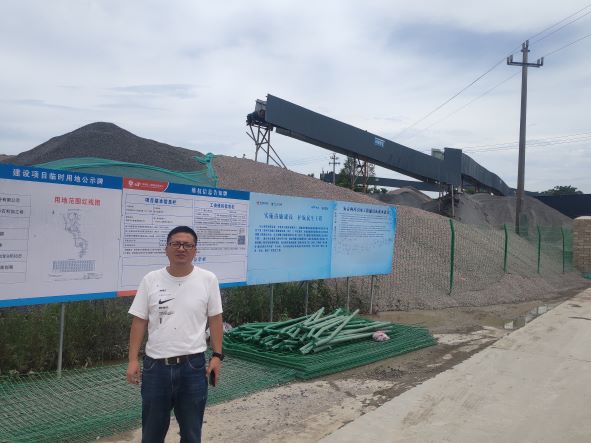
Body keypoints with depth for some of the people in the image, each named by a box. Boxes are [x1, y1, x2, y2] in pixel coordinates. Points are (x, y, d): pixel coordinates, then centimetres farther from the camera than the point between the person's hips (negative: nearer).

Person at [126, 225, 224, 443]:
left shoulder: (207, 279, -4)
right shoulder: (150, 280, -2)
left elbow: (215, 319, 2)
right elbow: (139, 321, 1)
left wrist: (217, 356, -3)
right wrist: (133, 360, -3)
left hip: (193, 366, -1)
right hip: (155, 366, 1)